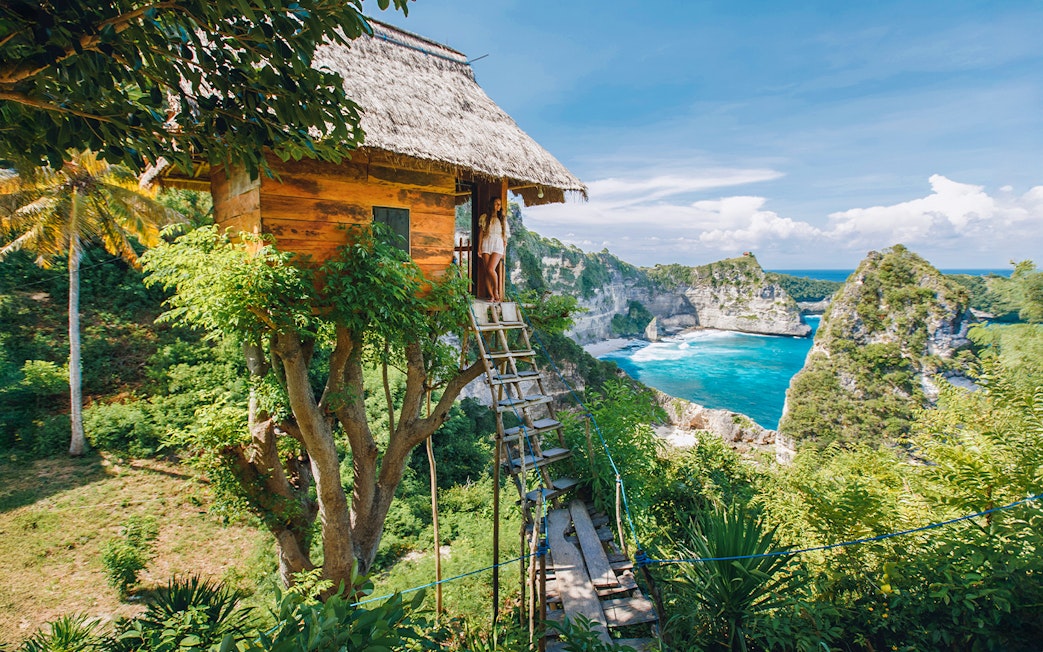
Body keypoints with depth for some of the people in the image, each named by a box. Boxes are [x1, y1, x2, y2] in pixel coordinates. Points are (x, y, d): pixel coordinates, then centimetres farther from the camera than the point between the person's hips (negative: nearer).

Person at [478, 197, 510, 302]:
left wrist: (504, 251, 7)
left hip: (497, 245, -1)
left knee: (491, 269, -18)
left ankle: (496, 291, 1)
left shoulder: (502, 218, 13)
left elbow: (505, 236, 13)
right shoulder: (484, 217, 10)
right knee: (486, 271, -5)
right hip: (486, 244, 1)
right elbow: (481, 234, 7)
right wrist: (479, 249, -1)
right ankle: (491, 295, 0)